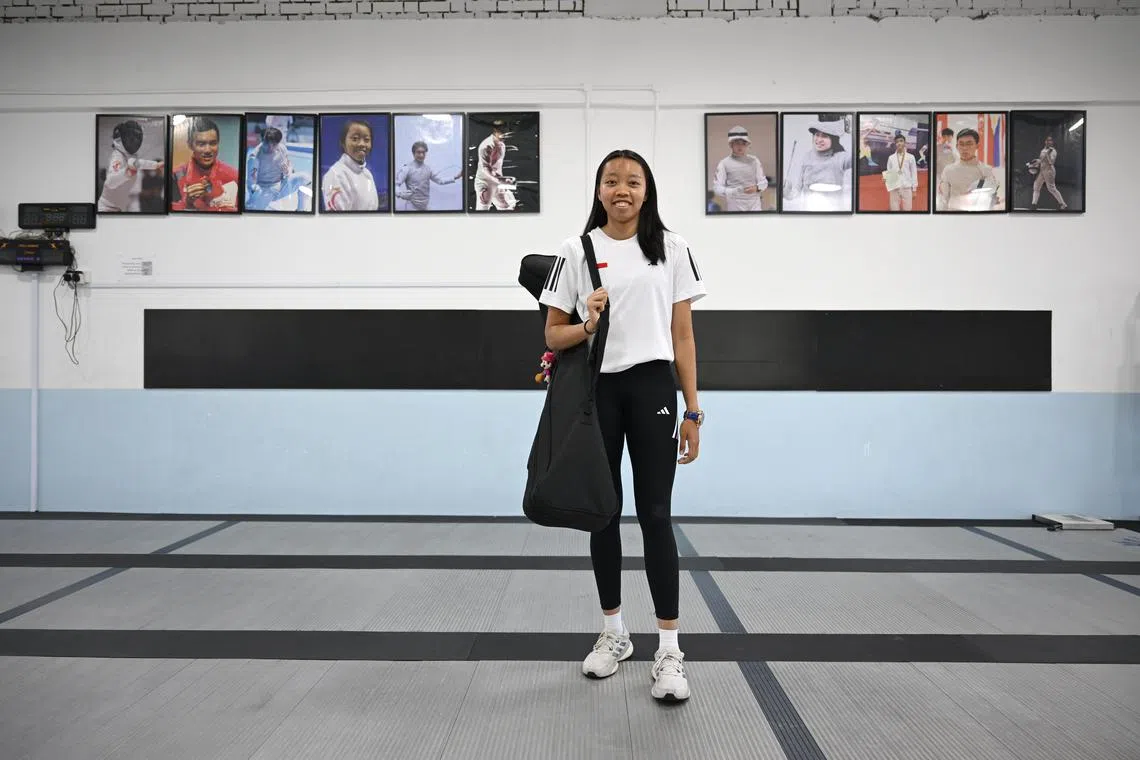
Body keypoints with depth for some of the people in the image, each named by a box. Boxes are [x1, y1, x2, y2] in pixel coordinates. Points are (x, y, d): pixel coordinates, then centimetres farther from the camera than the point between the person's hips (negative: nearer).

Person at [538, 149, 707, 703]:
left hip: (652, 387, -1)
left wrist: (692, 410, 1)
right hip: (595, 390, 1)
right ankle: (613, 632, 26)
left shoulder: (671, 248, 6)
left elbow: (683, 334, 5)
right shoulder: (576, 250, 5)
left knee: (655, 515, -2)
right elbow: (553, 334, 6)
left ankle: (669, 649, 6)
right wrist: (587, 326, -17)